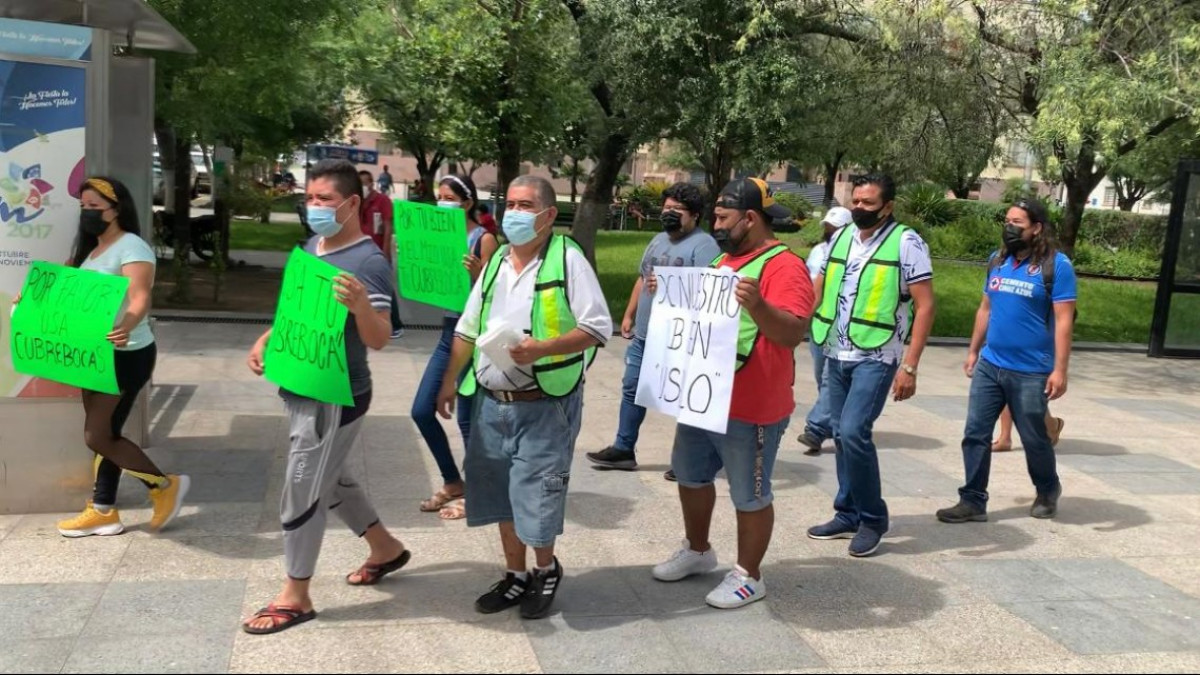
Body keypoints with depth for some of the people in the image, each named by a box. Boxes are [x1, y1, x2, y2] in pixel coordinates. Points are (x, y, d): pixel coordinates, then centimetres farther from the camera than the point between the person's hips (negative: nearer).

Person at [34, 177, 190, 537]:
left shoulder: (132, 247, -16)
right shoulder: (90, 249, 13)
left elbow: (140, 299, -30)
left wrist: (126, 326, -50)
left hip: (127, 355, -9)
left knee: (98, 437, -7)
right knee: (105, 434, 13)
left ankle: (165, 485, 8)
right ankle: (102, 511, 22)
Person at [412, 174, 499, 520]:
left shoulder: (484, 239, -11)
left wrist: (476, 273, -32)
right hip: (448, 330, 8)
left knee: (467, 418, 1)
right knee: (422, 411, 8)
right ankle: (452, 483, 25)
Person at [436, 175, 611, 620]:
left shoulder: (567, 259, -9)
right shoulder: (496, 261, 12)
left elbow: (599, 327, -15)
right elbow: (468, 329, 19)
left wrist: (543, 349, -24)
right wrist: (450, 380, 16)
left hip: (544, 405, -6)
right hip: (492, 402, 6)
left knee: (536, 497, 0)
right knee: (500, 494, 14)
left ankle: (546, 570, 27)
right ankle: (515, 576, 31)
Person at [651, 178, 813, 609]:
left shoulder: (783, 266, -16)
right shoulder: (725, 260, 12)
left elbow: (793, 334, -26)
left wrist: (757, 305, -42)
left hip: (751, 408, -9)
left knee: (750, 495, 5)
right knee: (691, 475, 21)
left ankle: (748, 576, 21)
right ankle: (698, 551, 40)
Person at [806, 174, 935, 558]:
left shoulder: (906, 243, -8)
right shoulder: (841, 237, 9)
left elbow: (925, 306, -9)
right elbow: (817, 289, 16)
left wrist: (910, 366, -15)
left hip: (877, 358, -6)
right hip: (836, 355, 6)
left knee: (854, 432, -16)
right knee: (841, 436, 11)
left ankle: (873, 518, 2)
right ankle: (849, 515, 25)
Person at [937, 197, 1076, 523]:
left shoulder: (1056, 265, -11)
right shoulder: (998, 260, 7)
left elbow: (1063, 320, -13)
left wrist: (1060, 370, -17)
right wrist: (973, 351, 17)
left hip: (1031, 372, -5)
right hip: (989, 365, 5)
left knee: (1034, 439, 11)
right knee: (975, 434, 2)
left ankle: (1048, 491, 36)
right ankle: (973, 501, 10)